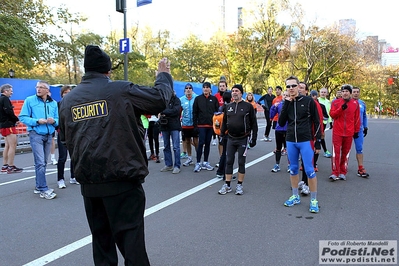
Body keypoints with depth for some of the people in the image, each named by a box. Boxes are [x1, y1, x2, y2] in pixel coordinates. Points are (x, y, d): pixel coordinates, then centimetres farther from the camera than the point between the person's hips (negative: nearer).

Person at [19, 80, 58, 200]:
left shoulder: (53, 103, 9)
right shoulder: (30, 100, -2)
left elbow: (57, 120, 12)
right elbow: (23, 117, -5)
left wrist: (53, 121, -11)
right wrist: (37, 121, -18)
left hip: (49, 135, 5)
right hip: (36, 135, -5)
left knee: (43, 163, 13)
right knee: (40, 163, -10)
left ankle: (39, 187, 25)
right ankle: (43, 189, -5)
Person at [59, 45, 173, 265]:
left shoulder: (68, 100, 6)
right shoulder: (121, 90, -7)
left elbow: (65, 139, 14)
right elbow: (160, 97, -1)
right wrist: (163, 75, 17)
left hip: (88, 183, 5)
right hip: (123, 181, -5)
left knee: (101, 240, 18)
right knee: (131, 241, 2)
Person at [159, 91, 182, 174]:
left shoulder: (176, 100, -1)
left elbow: (176, 111, -15)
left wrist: (163, 112, -12)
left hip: (174, 126, -4)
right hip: (164, 126, 5)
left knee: (176, 147, -3)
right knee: (166, 147, 10)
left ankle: (177, 166, 3)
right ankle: (168, 165, 20)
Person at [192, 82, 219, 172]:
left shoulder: (214, 99, 6)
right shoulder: (198, 99, 3)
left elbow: (217, 111, 7)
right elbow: (194, 113, 3)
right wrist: (195, 125, -3)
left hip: (211, 125, 2)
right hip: (201, 125, -2)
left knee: (208, 143, 9)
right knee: (201, 143, -6)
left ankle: (205, 162, 17)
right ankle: (198, 163, 1)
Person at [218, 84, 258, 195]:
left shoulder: (248, 106, -4)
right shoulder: (228, 107, 9)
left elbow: (254, 123, -3)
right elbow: (224, 122, 16)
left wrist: (254, 138, -6)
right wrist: (222, 135, 10)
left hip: (243, 139, -4)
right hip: (230, 139, 4)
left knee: (241, 163, 4)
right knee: (229, 162, 6)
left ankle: (239, 186, 15)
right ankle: (227, 185, 14)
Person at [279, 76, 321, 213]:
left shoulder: (308, 101, -4)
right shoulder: (286, 102, 6)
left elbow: (316, 122, -2)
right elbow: (281, 123, -3)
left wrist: (318, 141, -5)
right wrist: (286, 104, -10)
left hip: (306, 141, -4)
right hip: (290, 141, 4)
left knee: (309, 170, -3)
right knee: (293, 169, 12)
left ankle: (314, 200, 10)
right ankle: (295, 196, 26)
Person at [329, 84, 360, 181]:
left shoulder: (355, 103, 5)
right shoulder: (336, 102, 1)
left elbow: (357, 118, 9)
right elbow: (332, 114, -7)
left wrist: (356, 131, 9)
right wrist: (341, 108, -21)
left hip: (349, 133, 2)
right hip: (337, 132, -2)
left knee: (346, 153, 8)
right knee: (336, 152, -4)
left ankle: (343, 172, 18)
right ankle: (335, 173, 1)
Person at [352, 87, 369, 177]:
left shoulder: (362, 103, 9)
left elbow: (364, 116, 18)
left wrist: (366, 127, 15)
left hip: (359, 129, 3)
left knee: (359, 149, 2)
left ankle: (360, 169, 5)